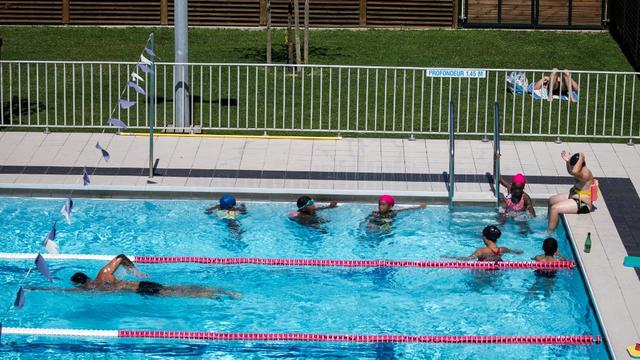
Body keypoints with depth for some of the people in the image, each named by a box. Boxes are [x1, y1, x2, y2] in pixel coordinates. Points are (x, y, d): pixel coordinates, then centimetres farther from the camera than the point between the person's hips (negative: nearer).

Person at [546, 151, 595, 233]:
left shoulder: (586, 174, -30)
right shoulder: (582, 171, 0)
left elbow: (574, 172, -52)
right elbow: (570, 171, 22)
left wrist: (581, 159, -40)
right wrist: (568, 161, 5)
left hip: (582, 204, -11)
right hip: (575, 196, 11)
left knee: (554, 208, -20)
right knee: (551, 200, 22)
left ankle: (549, 232, -5)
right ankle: (550, 223, 39)